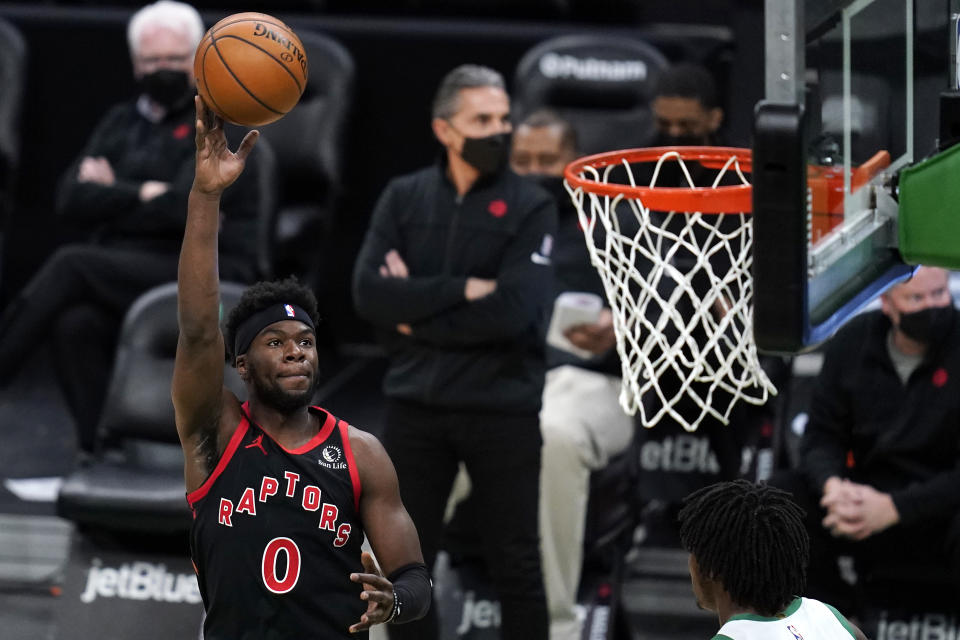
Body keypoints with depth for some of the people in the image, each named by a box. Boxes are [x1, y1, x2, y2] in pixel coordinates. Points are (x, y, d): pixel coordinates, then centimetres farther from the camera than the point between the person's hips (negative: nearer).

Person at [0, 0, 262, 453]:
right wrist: (142, 195, -5)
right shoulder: (121, 122, 21)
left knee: (72, 264, -27)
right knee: (75, 324, -31)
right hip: (119, 274, 5)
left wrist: (111, 193, 0)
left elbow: (186, 207, -12)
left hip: (199, 275, -5)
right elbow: (70, 202, 8)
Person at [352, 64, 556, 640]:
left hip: (501, 409, -3)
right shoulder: (404, 198, 5)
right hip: (415, 404, 3)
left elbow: (512, 312, -16)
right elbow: (369, 292, -8)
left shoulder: (531, 208, -4)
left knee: (516, 566, 3)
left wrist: (416, 313, -10)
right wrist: (461, 291, -16)